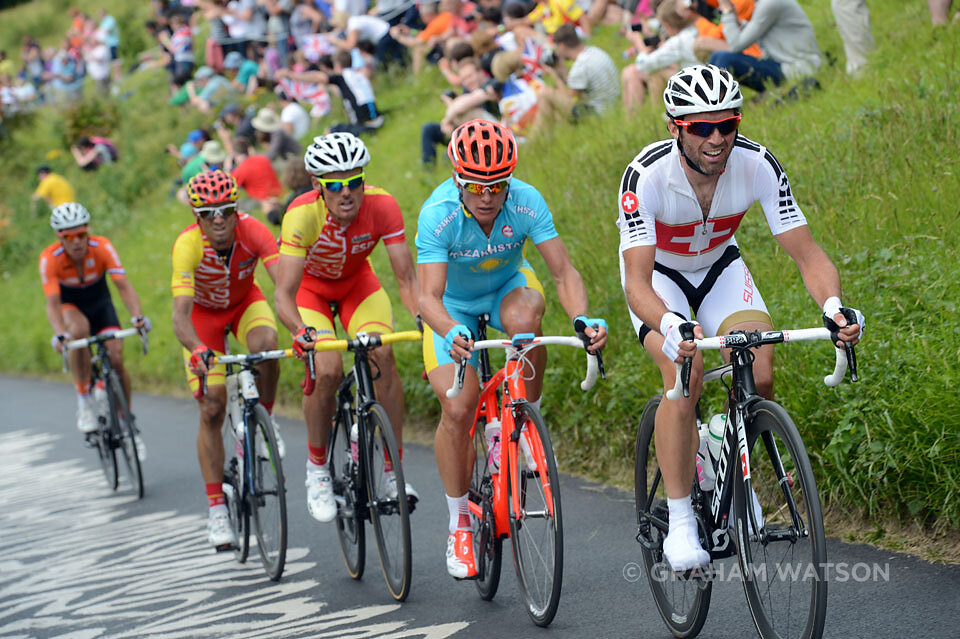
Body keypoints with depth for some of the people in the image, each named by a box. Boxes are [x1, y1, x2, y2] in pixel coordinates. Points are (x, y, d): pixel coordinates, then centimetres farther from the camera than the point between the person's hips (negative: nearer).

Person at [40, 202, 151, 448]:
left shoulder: (102, 248, -28)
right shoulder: (50, 259, -29)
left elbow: (123, 285, -35)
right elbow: (52, 303, -35)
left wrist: (137, 316, -53)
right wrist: (59, 335, -53)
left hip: (99, 301, 1)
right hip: (69, 304, -1)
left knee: (116, 359, -14)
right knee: (80, 330, -36)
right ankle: (83, 400, -20)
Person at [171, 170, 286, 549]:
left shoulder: (252, 232, -32)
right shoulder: (188, 245, -34)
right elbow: (180, 313, -42)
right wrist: (197, 350, -61)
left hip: (244, 302, 1)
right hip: (203, 312, -1)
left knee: (266, 344, -34)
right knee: (212, 410, -7)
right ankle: (216, 509, 1)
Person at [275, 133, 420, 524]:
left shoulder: (382, 206, -30)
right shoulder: (302, 215, -35)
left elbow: (406, 277, -29)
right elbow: (284, 294, -38)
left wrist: (424, 315, -48)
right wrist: (300, 332, -57)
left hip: (357, 282, 2)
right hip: (310, 287, -2)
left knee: (382, 354, -24)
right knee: (327, 371, -24)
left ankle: (394, 469, -15)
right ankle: (317, 467, 1)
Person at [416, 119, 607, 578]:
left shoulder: (526, 202, -28)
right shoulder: (438, 215, -34)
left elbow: (564, 271, -30)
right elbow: (429, 296, -40)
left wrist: (582, 319, -50)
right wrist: (452, 334, -62)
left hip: (508, 287, 1)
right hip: (453, 307, -1)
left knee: (524, 321, -36)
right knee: (457, 408, -16)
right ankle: (459, 524, 3)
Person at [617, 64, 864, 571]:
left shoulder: (757, 166, -28)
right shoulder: (647, 175, -35)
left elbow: (808, 254, -28)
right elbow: (637, 283, -41)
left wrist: (833, 306, -48)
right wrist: (670, 327, -62)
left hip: (719, 266, 3)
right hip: (657, 272, -3)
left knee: (760, 373, -19)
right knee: (686, 372, -27)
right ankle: (679, 523, -18)